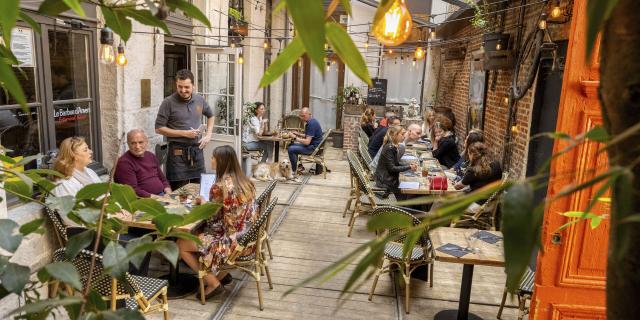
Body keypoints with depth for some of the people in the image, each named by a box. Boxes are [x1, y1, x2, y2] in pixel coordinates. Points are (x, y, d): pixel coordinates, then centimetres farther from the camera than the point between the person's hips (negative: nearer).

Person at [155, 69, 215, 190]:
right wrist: (184, 133, -13)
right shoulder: (168, 103, -8)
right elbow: (159, 129, -8)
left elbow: (210, 115, 24)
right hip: (178, 152, -4)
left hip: (197, 150, 4)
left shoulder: (199, 100, 6)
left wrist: (208, 135, 10)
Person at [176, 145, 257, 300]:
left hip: (233, 242, -8)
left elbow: (210, 216, -7)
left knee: (181, 245, 6)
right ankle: (222, 273, 23)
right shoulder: (244, 181, 2)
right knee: (198, 234, 25)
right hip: (247, 238, 8)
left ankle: (213, 283, 9)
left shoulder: (220, 186, -21)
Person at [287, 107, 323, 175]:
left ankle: (294, 170, -7)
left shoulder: (311, 124, -22)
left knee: (291, 149, -20)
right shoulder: (311, 121, 10)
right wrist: (298, 134, 9)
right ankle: (299, 166, 16)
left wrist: (295, 137, -18)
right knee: (291, 145, 16)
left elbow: (307, 142, -26)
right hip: (311, 145, 11)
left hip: (314, 147, -11)